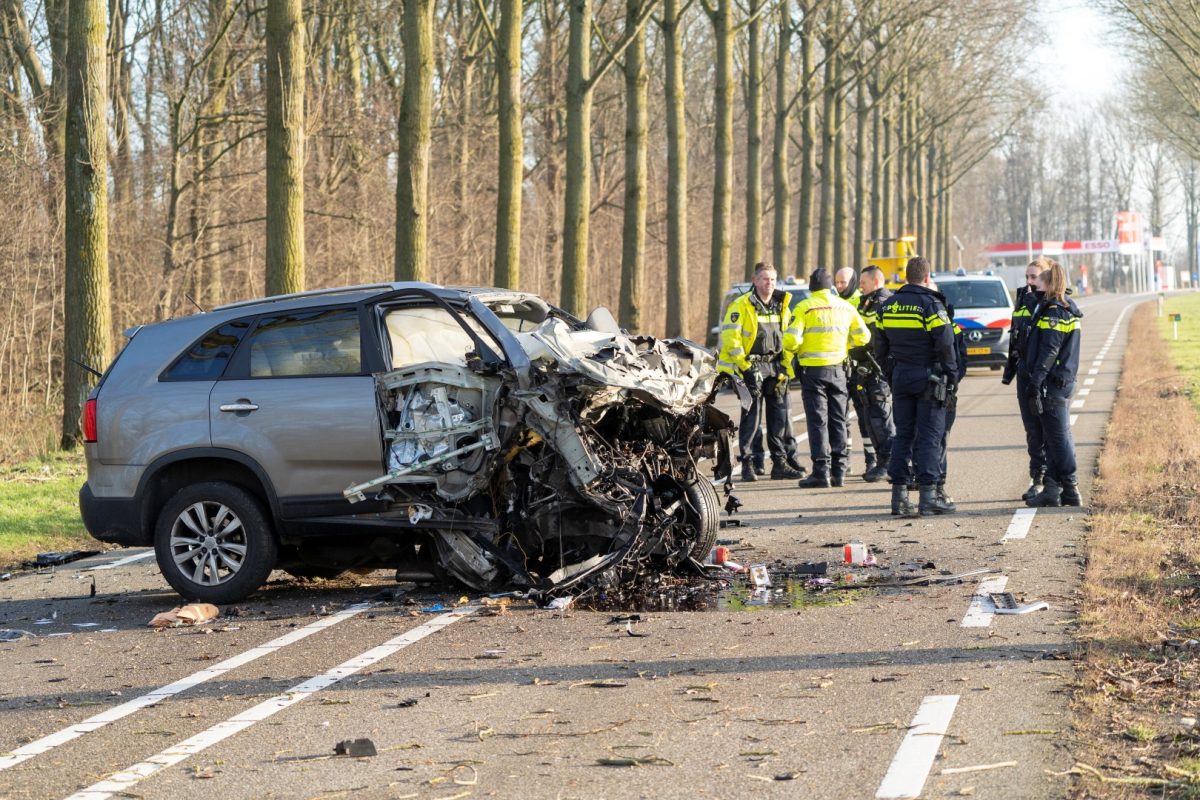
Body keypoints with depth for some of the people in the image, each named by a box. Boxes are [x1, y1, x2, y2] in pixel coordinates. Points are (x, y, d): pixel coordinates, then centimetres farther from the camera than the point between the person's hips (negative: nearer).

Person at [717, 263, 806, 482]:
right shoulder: (741, 306, -6)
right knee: (750, 418, -6)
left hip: (775, 367, 5)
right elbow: (730, 337, -12)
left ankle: (780, 463, 11)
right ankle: (747, 464, -1)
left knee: (779, 417, 5)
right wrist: (745, 366, -16)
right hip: (751, 366, -5)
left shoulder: (782, 306, 12)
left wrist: (786, 368, 8)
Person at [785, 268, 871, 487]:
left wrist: (795, 349, 5)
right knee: (838, 421, 11)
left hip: (813, 370, -4)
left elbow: (791, 339, -17)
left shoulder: (804, 307, -9)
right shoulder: (846, 307, 6)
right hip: (837, 369, 4)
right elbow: (862, 337, 9)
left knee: (818, 422, -2)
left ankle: (821, 471, -6)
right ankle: (839, 470, 12)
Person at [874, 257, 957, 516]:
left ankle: (899, 495, 7)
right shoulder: (931, 305, -12)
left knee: (903, 435, 10)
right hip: (928, 377, -5)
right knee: (929, 437, -3)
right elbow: (946, 344, -13)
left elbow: (880, 347, 13)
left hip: (900, 377, 5)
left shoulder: (887, 306, 7)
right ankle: (928, 497, -5)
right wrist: (951, 374, -1)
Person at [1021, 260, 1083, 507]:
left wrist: (1036, 382, -21)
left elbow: (1049, 352, -20)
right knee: (1055, 438, 12)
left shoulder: (1053, 312, -15)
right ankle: (1052, 489, 16)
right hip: (1063, 382, 10)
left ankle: (1070, 489, 0)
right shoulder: (1066, 309, 15)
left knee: (1058, 438, -4)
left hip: (1051, 384, -10)